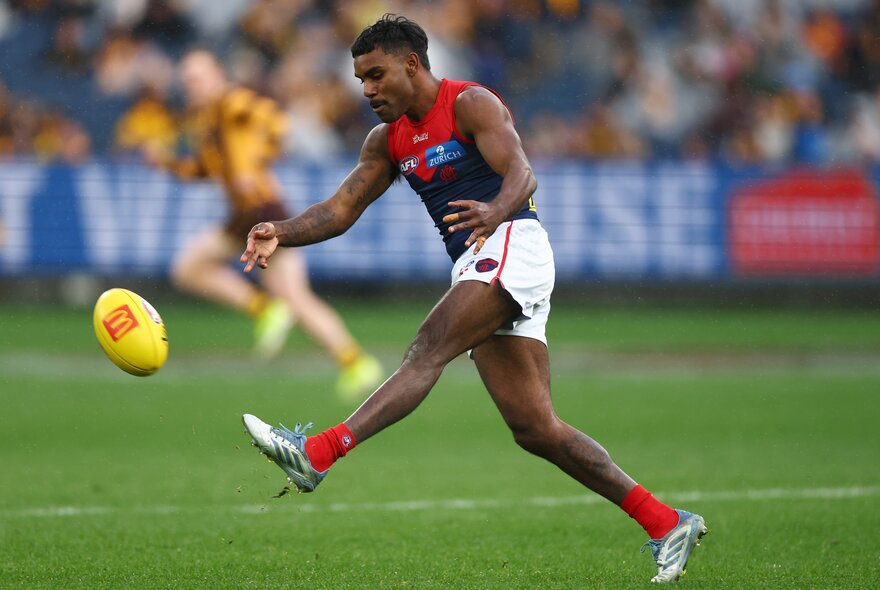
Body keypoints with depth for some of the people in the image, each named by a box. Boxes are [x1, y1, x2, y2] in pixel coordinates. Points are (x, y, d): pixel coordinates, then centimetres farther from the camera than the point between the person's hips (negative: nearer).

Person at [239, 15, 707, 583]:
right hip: (475, 265, 9)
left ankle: (319, 452, -44)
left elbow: (522, 174, -20)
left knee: (429, 349, -27)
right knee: (534, 427, 1)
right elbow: (341, 210, 14)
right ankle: (666, 523, 4)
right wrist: (281, 234, -5)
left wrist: (496, 211, -42)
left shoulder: (471, 104, -5)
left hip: (513, 245, -9)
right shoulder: (388, 140, 19)